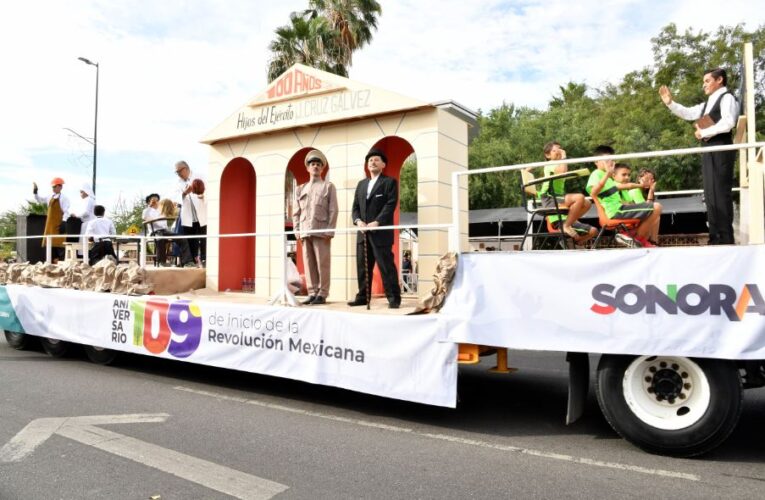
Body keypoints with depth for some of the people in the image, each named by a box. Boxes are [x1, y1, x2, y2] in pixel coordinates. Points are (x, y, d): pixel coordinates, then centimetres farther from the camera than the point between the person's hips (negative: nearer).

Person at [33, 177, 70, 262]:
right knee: (51, 242, 9)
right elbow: (39, 200, 28)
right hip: (50, 223, 7)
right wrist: (35, 192, 13)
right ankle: (54, 259, 15)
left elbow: (66, 212, -12)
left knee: (58, 243, -10)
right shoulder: (50, 197, 14)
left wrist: (63, 222, -19)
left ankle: (61, 260, -8)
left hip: (58, 224, -7)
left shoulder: (64, 197, -6)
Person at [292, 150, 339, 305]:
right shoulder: (300, 189, 19)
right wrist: (297, 230, 4)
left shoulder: (328, 186, 10)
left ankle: (322, 294, 0)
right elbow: (296, 212, 16)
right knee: (308, 264, 3)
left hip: (321, 231, -4)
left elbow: (333, 210, 1)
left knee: (322, 263, -4)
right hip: (305, 232, 4)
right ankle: (312, 293, 8)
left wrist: (329, 231, -9)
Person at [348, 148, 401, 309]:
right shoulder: (361, 184, 21)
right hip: (363, 233, 6)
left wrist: (376, 222, -19)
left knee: (386, 266, -6)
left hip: (381, 232, -6)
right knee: (363, 267, 7)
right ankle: (362, 296, 15)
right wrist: (358, 221, -6)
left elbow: (390, 205, -8)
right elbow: (355, 207, 15)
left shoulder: (390, 182, 3)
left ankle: (394, 298, -1)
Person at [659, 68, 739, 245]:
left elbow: (728, 122, -18)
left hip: (721, 150, -9)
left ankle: (726, 238, -9)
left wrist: (703, 132, -10)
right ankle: (716, 238, 11)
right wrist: (670, 103, 12)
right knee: (710, 195, 7)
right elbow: (688, 113, 24)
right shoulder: (708, 104, 23)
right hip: (708, 151, 9)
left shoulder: (727, 98, -4)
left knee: (720, 193, -11)